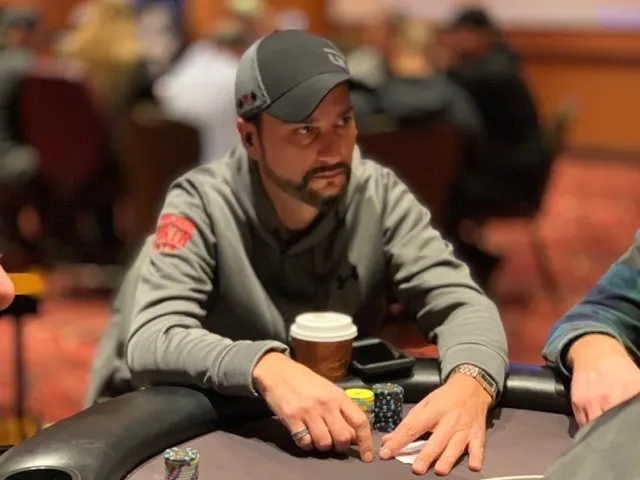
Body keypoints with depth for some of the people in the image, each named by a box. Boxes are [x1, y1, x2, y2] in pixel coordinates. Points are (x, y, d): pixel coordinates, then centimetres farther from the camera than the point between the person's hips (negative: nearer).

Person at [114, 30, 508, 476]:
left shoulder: (379, 195, -7)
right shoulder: (202, 203, -15)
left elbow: (463, 303, -11)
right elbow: (150, 342, -26)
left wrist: (470, 383, -34)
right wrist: (266, 367, -44)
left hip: (346, 433, 3)